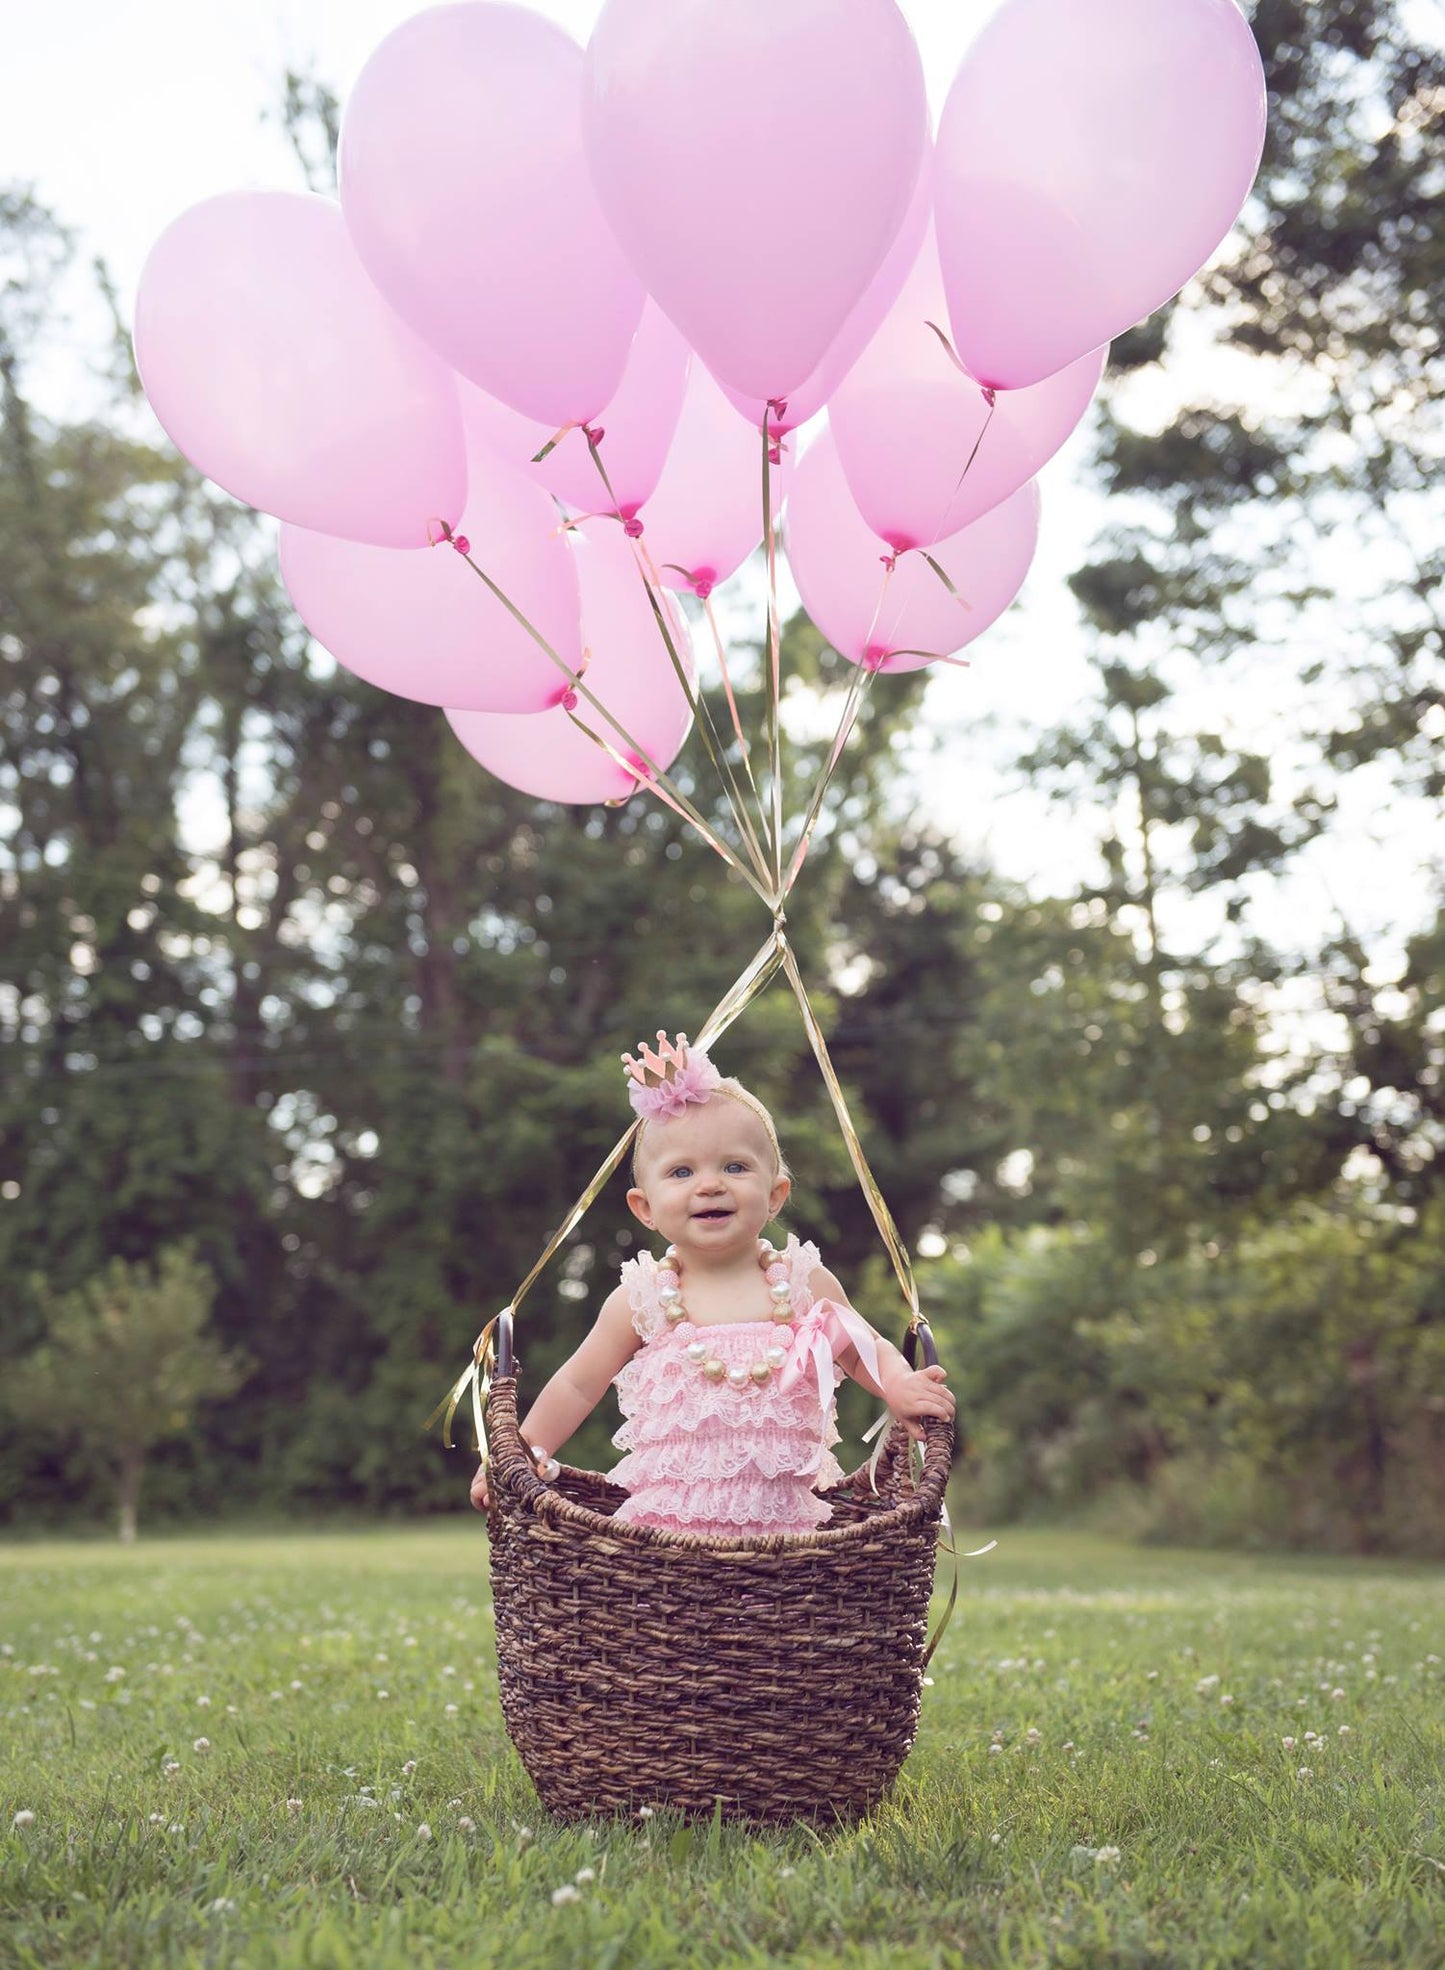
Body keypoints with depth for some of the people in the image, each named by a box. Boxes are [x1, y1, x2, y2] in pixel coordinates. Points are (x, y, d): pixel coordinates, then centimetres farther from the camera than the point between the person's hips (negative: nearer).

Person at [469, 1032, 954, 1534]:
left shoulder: (806, 1284, 6)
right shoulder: (640, 1300, 4)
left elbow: (864, 1350, 17)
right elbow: (579, 1384, 13)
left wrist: (899, 1385, -3)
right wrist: (522, 1452, 5)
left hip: (783, 1520, 2)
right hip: (663, 1520, -1)